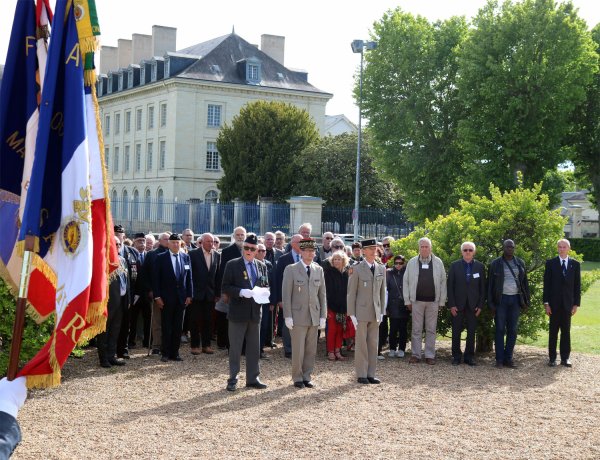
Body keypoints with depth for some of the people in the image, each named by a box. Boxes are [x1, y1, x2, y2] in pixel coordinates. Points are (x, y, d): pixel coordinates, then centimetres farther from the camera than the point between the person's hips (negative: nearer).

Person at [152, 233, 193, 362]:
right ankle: (165, 354, 9)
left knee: (178, 327, 6)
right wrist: (157, 296, -9)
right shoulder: (161, 258, -2)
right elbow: (155, 278, -4)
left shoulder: (185, 257, 7)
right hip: (166, 298, -3)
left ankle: (174, 353, 13)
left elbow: (189, 277, 9)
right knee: (167, 327, 2)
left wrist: (189, 295, 3)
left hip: (181, 298, 3)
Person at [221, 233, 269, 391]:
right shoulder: (232, 265, -3)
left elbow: (265, 286, 18)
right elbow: (225, 288, -6)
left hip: (255, 313, 4)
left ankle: (253, 378, 20)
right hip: (238, 313, -4)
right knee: (235, 349, 3)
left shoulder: (262, 266, 10)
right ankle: (232, 380, 10)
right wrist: (241, 292, -21)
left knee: (254, 348, 10)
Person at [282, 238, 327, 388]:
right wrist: (288, 316, -9)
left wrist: (323, 316, 5)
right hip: (298, 316, -4)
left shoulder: (319, 270, 10)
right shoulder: (291, 269, -2)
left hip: (314, 316, 4)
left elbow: (322, 294, 11)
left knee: (311, 349, 7)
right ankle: (297, 378, 11)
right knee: (298, 350, -2)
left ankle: (307, 377, 18)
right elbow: (286, 295, -4)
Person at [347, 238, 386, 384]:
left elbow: (382, 291, 13)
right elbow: (351, 292, -4)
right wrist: (351, 314, -7)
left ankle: (371, 374, 14)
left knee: (373, 344, 7)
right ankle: (361, 375, 7)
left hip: (375, 313, 5)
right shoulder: (357, 269, -5)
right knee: (361, 344, 0)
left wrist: (382, 311, 9)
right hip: (361, 312, -4)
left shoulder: (381, 269, 9)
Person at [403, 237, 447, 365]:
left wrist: (442, 301, 0)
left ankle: (430, 355, 12)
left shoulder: (438, 262, 3)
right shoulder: (412, 262, 4)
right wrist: (407, 300, 0)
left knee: (431, 329, 5)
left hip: (433, 301, 0)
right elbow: (406, 281, 5)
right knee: (416, 329, 4)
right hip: (417, 301, 0)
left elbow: (443, 282, 4)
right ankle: (415, 355, 10)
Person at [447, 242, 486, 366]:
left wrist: (480, 305, -2)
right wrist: (451, 305, -6)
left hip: (473, 305, 1)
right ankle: (456, 356, 12)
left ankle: (469, 356, 11)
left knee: (471, 332, 4)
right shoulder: (455, 265, 2)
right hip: (458, 304, -1)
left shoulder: (480, 266, 5)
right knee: (456, 331, 4)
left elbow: (483, 287, 5)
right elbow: (450, 286, 0)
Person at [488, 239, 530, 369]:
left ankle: (508, 358, 11)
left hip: (515, 299, 3)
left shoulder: (520, 263, 10)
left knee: (512, 330, 5)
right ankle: (499, 359, 3)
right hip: (501, 299, -3)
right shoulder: (495, 264, 1)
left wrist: (526, 300, 7)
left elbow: (524, 282, 13)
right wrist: (491, 303, -4)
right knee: (500, 330, -1)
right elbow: (490, 284, 2)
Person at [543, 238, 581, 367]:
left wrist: (576, 304, 0)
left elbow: (577, 285, 6)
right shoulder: (551, 263, 1)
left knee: (566, 331, 5)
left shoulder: (575, 264, 5)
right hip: (554, 303, -1)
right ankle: (552, 358, 10)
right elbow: (546, 284, 0)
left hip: (568, 303, 1)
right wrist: (546, 303, -6)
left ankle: (565, 358, 11)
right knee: (553, 331, 4)